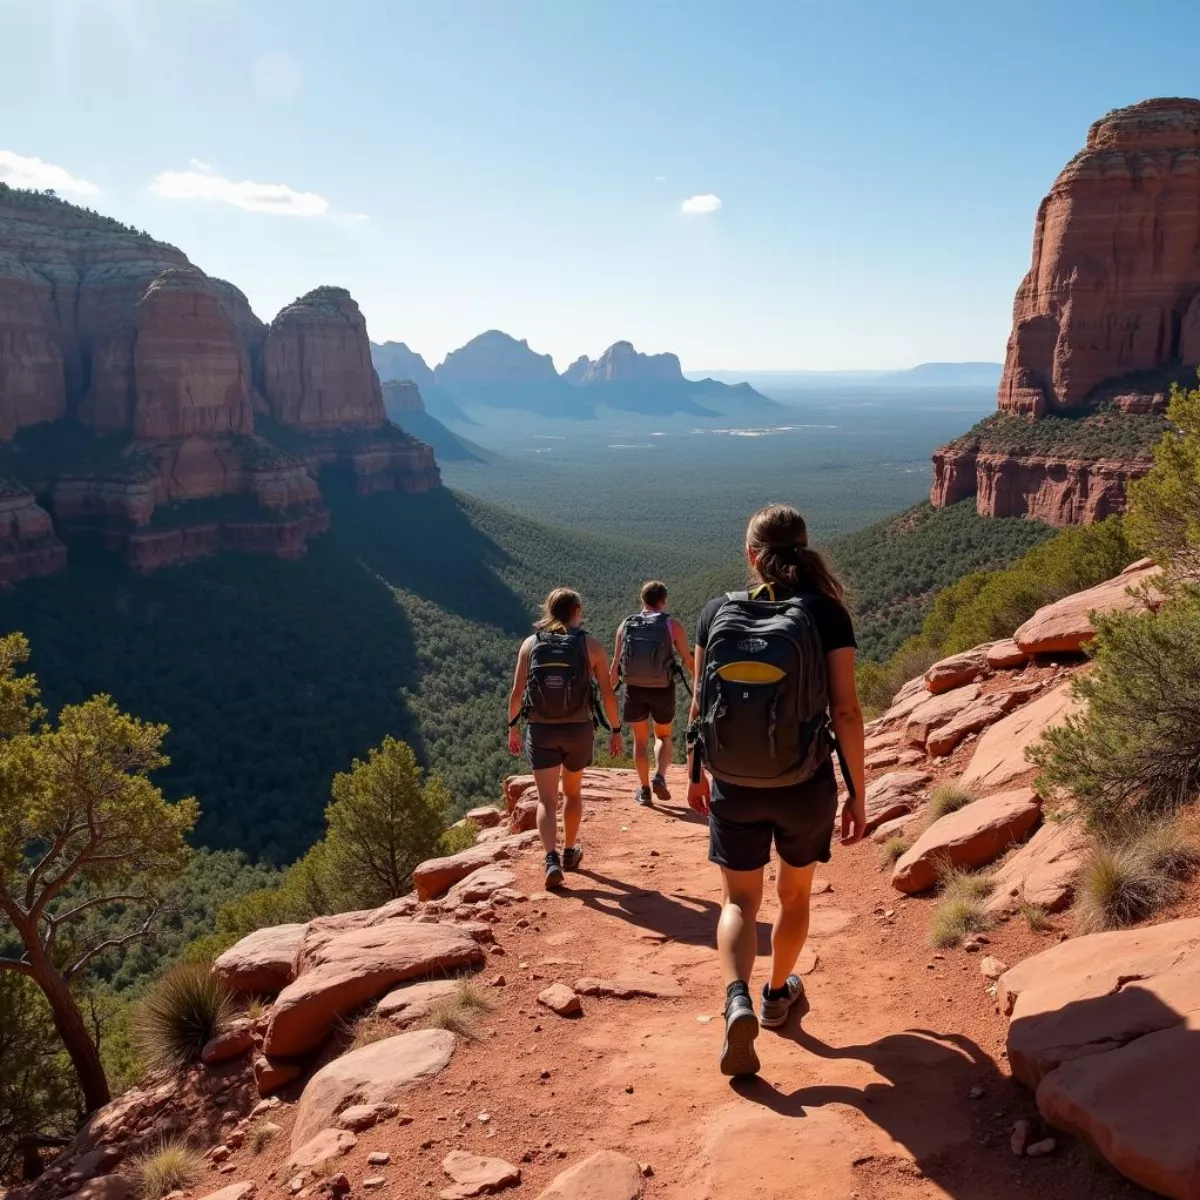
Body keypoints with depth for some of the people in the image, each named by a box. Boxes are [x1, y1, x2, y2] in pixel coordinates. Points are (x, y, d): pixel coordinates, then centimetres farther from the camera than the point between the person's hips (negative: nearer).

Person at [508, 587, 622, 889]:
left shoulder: (530, 643, 0)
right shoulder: (590, 646, -3)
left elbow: (517, 691, -1)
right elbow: (608, 693, -3)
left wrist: (513, 727, 11)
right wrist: (615, 730, 7)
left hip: (540, 730, 0)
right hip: (579, 729, 0)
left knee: (547, 799, 3)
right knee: (573, 791, 22)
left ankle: (552, 860, -16)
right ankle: (569, 852, 35)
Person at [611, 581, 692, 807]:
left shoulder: (626, 625, 1)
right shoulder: (672, 625, -6)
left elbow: (615, 663, 4)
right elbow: (689, 660, -2)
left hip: (634, 689, 1)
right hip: (663, 690, -1)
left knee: (640, 739, 16)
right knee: (663, 737, 19)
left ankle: (644, 789, 18)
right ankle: (659, 777, -2)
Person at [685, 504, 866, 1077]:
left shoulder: (717, 611, -5)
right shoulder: (826, 613, -11)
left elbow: (699, 702, 1)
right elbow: (846, 711, -12)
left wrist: (695, 772, 16)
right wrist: (858, 795, -2)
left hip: (732, 787, 1)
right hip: (805, 788, 0)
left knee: (740, 901, 15)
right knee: (794, 894, 24)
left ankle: (737, 1002, -8)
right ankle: (777, 996, 42)